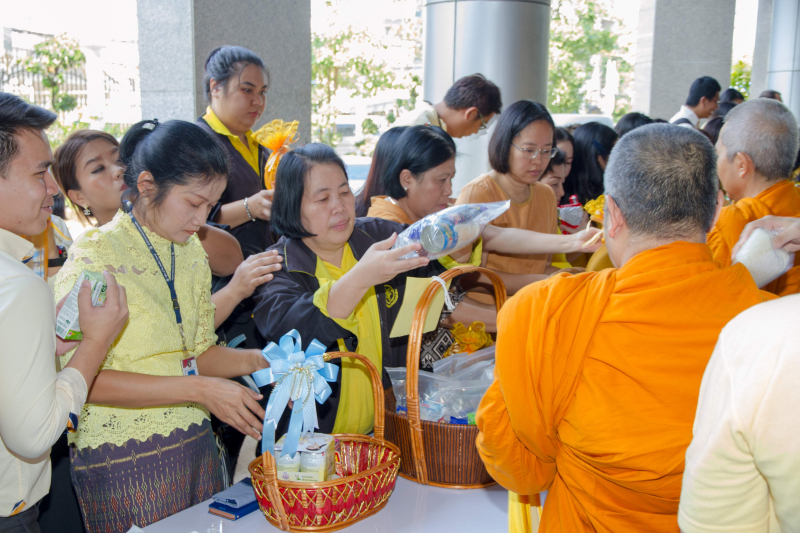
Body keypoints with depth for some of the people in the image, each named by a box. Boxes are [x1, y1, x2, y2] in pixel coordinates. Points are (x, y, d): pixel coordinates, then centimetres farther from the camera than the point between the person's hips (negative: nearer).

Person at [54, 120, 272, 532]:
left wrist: (253, 360, -5)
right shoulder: (95, 257, -14)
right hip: (123, 462, -6)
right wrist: (199, 389, -24)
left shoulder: (191, 252, 9)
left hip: (196, 448, 7)